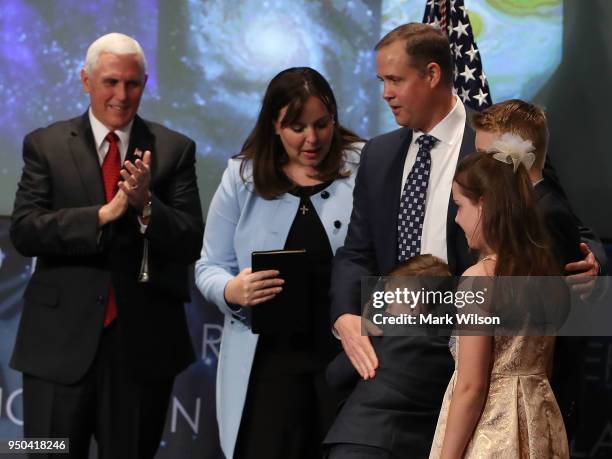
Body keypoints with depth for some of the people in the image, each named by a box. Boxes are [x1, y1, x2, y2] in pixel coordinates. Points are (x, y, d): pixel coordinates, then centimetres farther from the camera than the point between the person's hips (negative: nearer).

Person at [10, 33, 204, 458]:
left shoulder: (174, 150, 4)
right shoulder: (45, 145, 3)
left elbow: (192, 244, -2)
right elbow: (24, 232, -8)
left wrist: (146, 204, -20)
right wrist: (104, 213, -20)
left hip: (144, 344, 1)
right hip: (61, 342, -1)